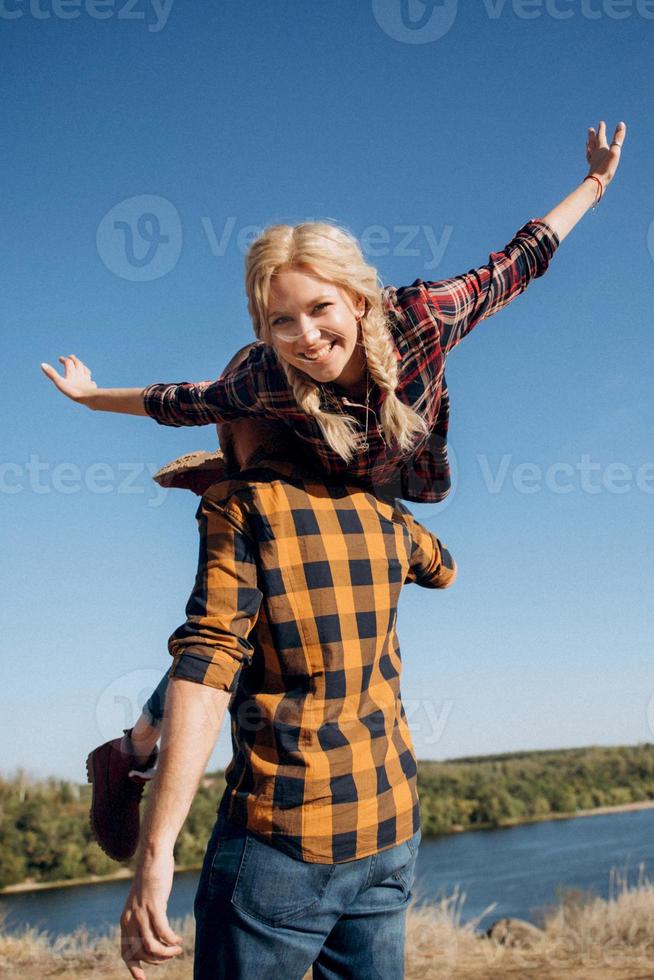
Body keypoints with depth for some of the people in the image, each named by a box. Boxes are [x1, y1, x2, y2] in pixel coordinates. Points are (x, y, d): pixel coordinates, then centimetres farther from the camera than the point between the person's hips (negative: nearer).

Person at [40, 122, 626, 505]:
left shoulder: (422, 317, -43)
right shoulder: (266, 382, -40)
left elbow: (516, 265, -27)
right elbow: (182, 404, -20)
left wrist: (595, 182, -17)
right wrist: (90, 396, -7)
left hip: (408, 466, 1)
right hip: (331, 487, 0)